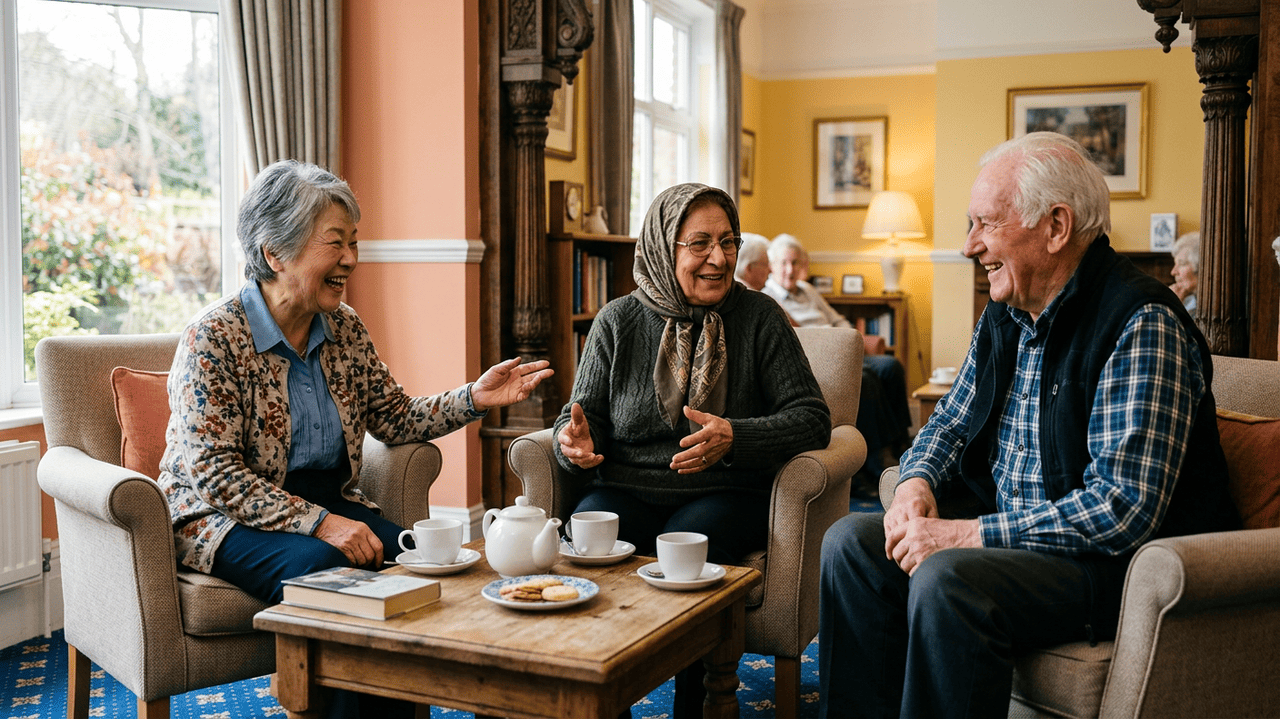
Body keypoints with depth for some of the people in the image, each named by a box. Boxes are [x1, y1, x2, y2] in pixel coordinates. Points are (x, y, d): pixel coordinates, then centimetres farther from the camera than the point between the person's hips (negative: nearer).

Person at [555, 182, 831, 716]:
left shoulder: (759, 318, 3)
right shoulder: (617, 322, 7)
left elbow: (811, 417, -2)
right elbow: (583, 415, 13)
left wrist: (734, 438, -20)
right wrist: (576, 441, -13)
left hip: (724, 493, -2)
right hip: (626, 489, 2)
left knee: (688, 544, -33)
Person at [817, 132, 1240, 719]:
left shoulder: (1142, 324, -20)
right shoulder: (1004, 316, 7)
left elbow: (1124, 510, -27)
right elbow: (950, 422, 20)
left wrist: (968, 533, -25)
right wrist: (918, 482, -4)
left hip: (1119, 561, -8)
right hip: (1004, 529, 9)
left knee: (946, 581, -32)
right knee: (852, 543, -3)